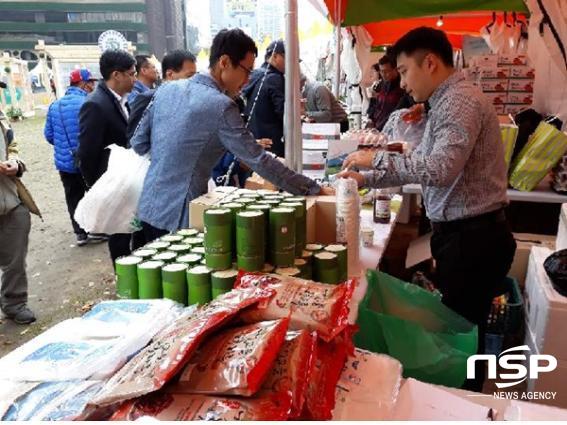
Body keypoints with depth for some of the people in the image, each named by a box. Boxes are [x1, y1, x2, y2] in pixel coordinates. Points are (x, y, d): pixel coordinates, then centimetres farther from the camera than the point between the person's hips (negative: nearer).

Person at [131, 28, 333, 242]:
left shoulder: (167, 89, 3)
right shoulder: (221, 106, -19)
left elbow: (138, 144, 9)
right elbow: (259, 161, -19)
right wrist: (315, 189, -14)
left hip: (149, 209, 7)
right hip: (179, 217, -7)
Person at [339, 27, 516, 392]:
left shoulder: (460, 101, -17)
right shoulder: (447, 102, 16)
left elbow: (439, 170, -30)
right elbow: (421, 164, 20)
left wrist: (376, 158, -19)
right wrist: (365, 180, 12)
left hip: (472, 237, -10)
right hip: (461, 233, 10)